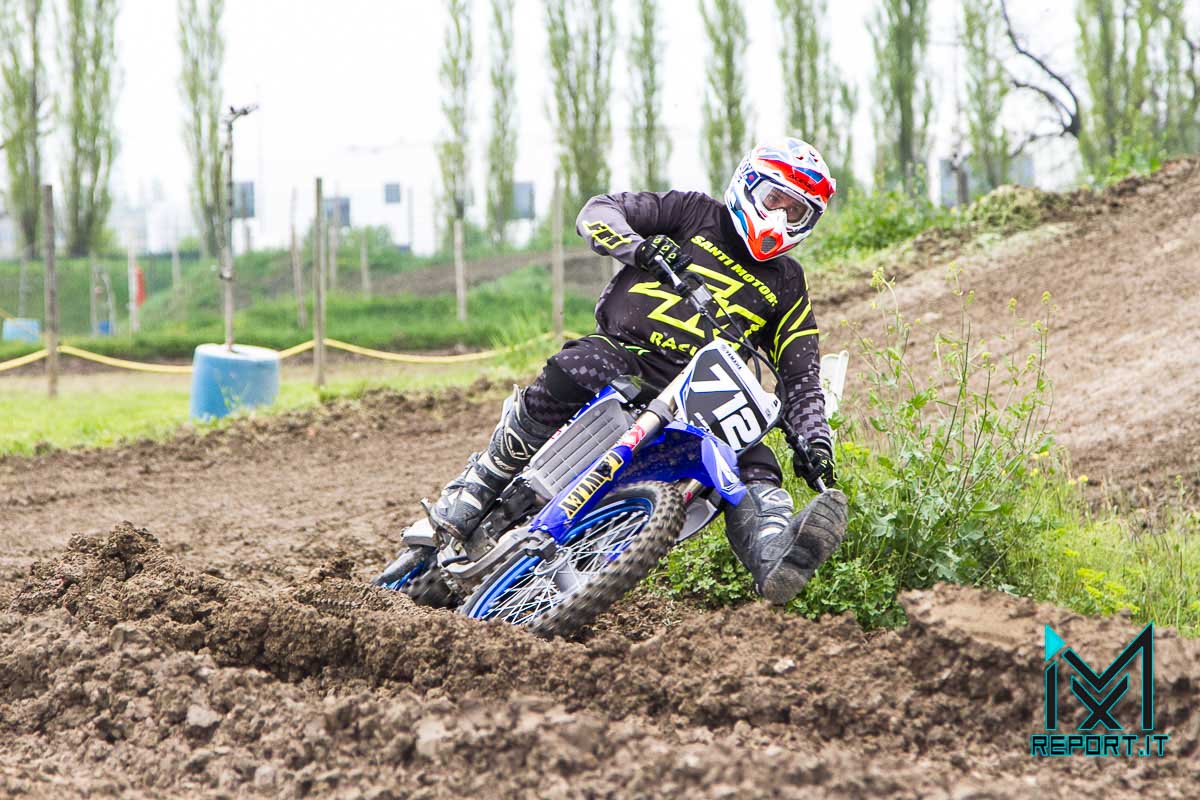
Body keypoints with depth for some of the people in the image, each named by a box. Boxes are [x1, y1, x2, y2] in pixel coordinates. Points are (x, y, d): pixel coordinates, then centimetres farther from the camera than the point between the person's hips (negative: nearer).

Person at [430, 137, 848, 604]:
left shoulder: (787, 286, 20)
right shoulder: (697, 215, 12)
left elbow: (801, 375, 16)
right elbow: (598, 212, 5)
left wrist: (813, 441, -2)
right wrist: (638, 245, -17)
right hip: (623, 352, -3)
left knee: (753, 463, -23)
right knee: (571, 373, -35)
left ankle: (777, 561, -52)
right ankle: (478, 486, -20)